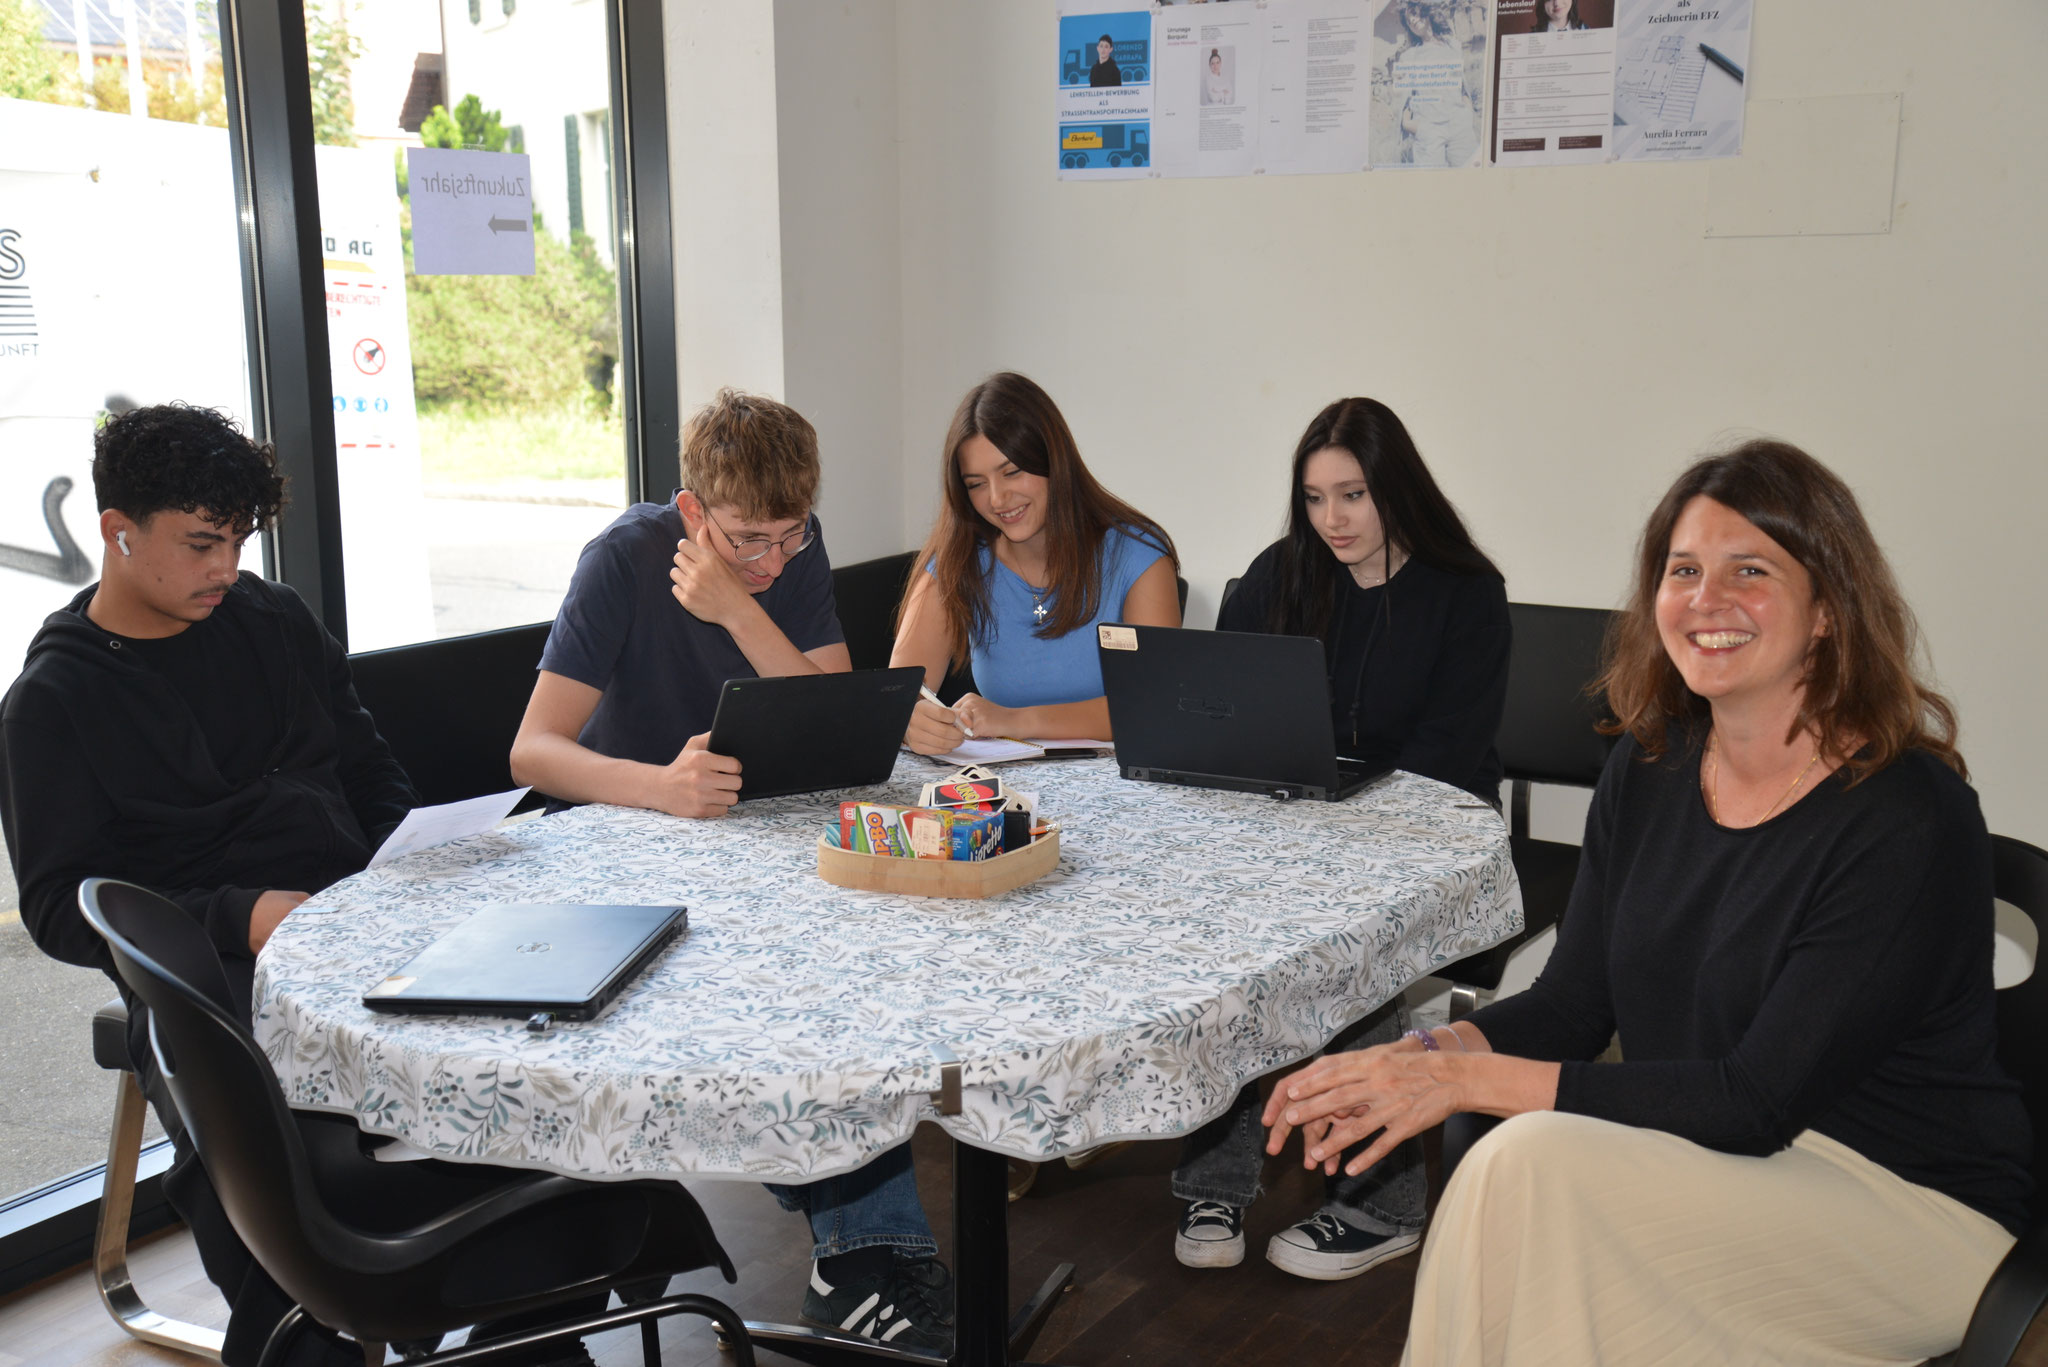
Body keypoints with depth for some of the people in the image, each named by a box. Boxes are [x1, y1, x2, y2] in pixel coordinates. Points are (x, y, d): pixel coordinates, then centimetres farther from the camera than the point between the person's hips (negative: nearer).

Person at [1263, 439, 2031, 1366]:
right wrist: (1421, 1057, -16)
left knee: (1531, 1168, -25)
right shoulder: (1646, 771, 2)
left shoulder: (1911, 821, -19)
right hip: (1716, 1157, 5)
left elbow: (1757, 1103, -21)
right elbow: (1572, 1004, 5)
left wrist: (1470, 1080, -25)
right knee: (1519, 1174, -25)